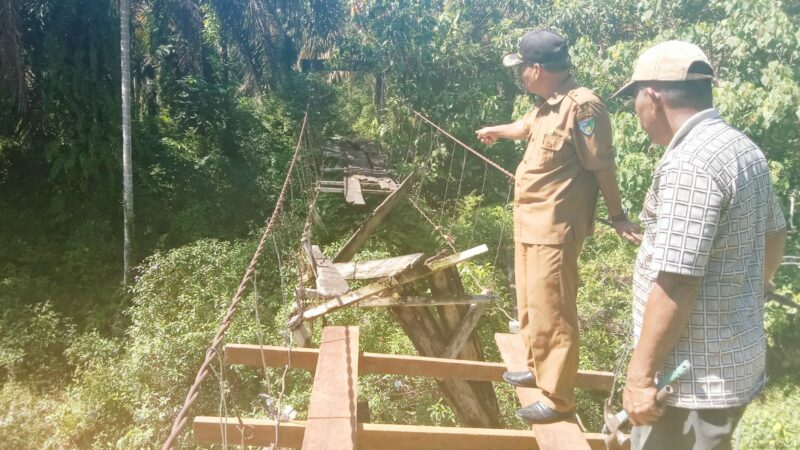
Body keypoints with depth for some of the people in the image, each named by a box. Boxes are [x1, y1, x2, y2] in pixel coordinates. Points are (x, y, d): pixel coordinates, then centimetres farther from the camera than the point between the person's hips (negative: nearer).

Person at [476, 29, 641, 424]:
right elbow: (527, 126, 33)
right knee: (531, 303, 21)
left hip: (554, 228, -10)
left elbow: (602, 165, -16)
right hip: (529, 222, 10)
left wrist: (617, 216, -10)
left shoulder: (582, 106, -20)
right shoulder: (546, 105, 9)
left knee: (550, 311, -4)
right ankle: (538, 369, 38)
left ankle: (558, 398, 8)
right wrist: (496, 131, 51)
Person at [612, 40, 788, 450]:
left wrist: (640, 374, -19)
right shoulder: (744, 149, 7)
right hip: (736, 359, 9)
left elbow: (675, 284, -26)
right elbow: (773, 239, 20)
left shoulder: (688, 165, -23)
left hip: (696, 377, -9)